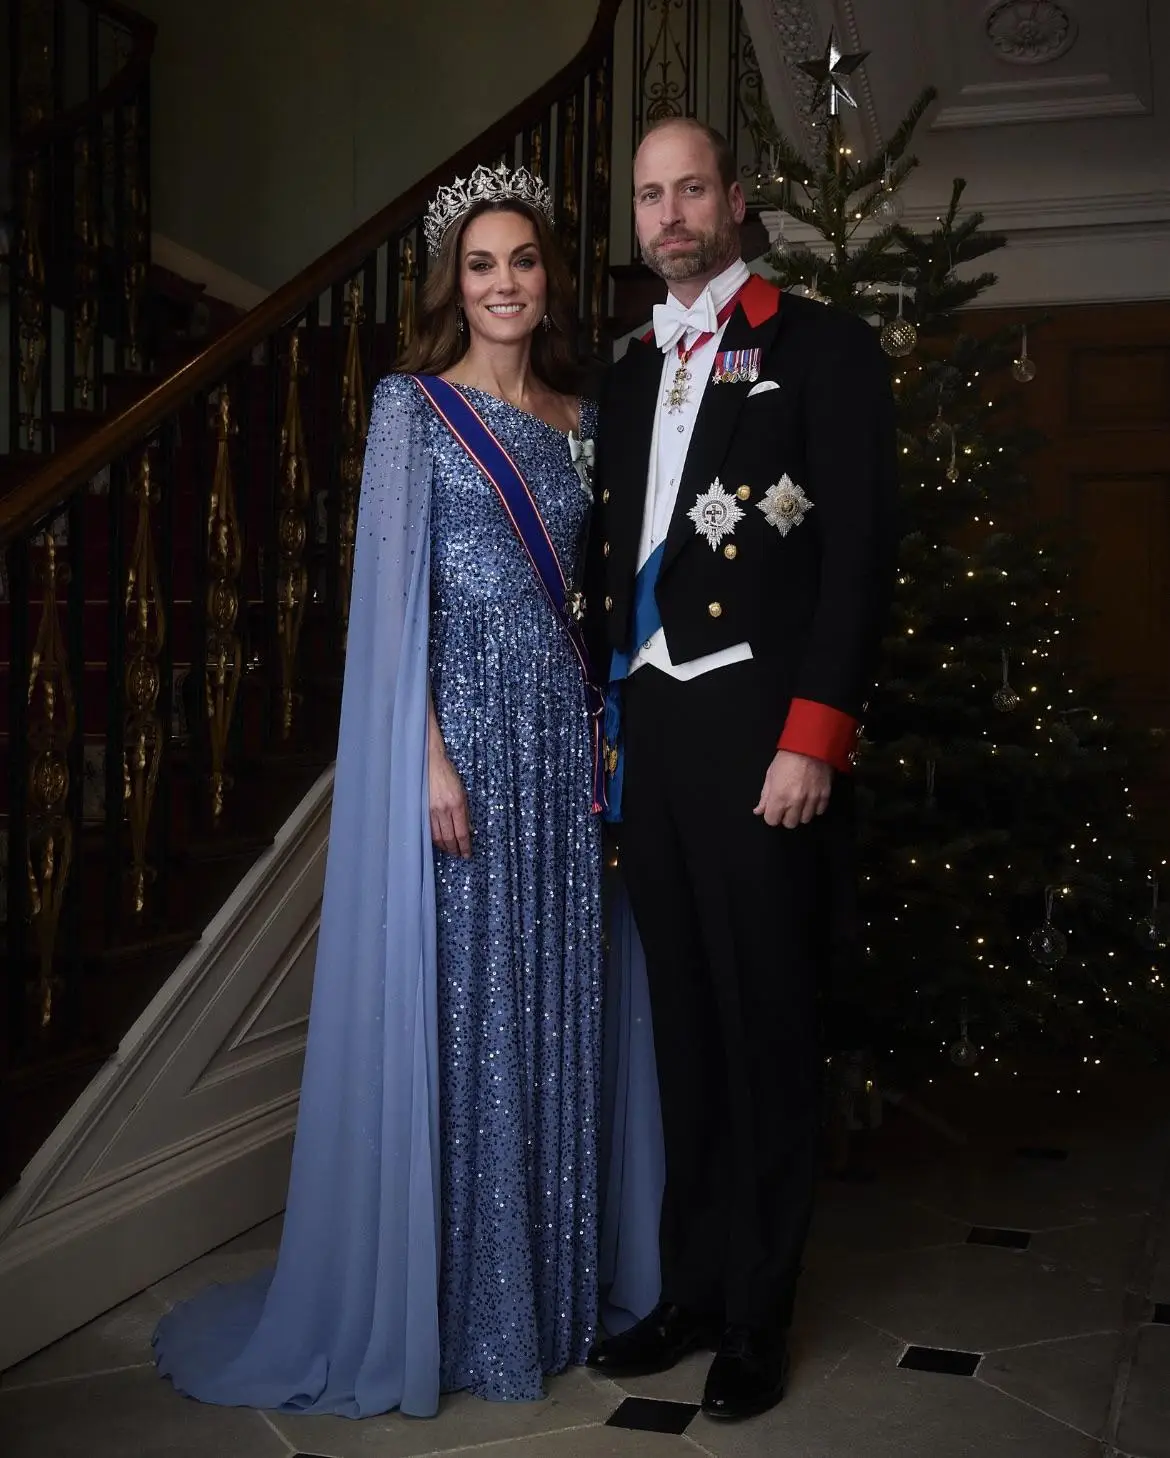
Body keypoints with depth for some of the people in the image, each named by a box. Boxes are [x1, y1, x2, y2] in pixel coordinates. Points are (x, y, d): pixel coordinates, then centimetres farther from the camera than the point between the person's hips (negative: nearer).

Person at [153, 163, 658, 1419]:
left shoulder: (579, 419, 15)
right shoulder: (413, 404, 0)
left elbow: (589, 591, 16)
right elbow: (392, 589, -7)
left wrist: (606, 731, 6)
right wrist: (432, 752, -16)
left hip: (563, 730, 5)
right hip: (457, 721, -5)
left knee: (557, 1006, 9)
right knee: (452, 1006, -1)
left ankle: (557, 1281, 23)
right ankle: (446, 1305, 14)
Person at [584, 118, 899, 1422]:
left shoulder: (819, 348, -1)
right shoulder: (632, 373, 18)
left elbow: (860, 554, -9)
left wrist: (813, 738, -16)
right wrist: (606, 723, 11)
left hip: (758, 735, -6)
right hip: (650, 735, 6)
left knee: (764, 1031, 3)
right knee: (683, 1029, 13)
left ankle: (756, 1319, 17)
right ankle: (689, 1289, 26)